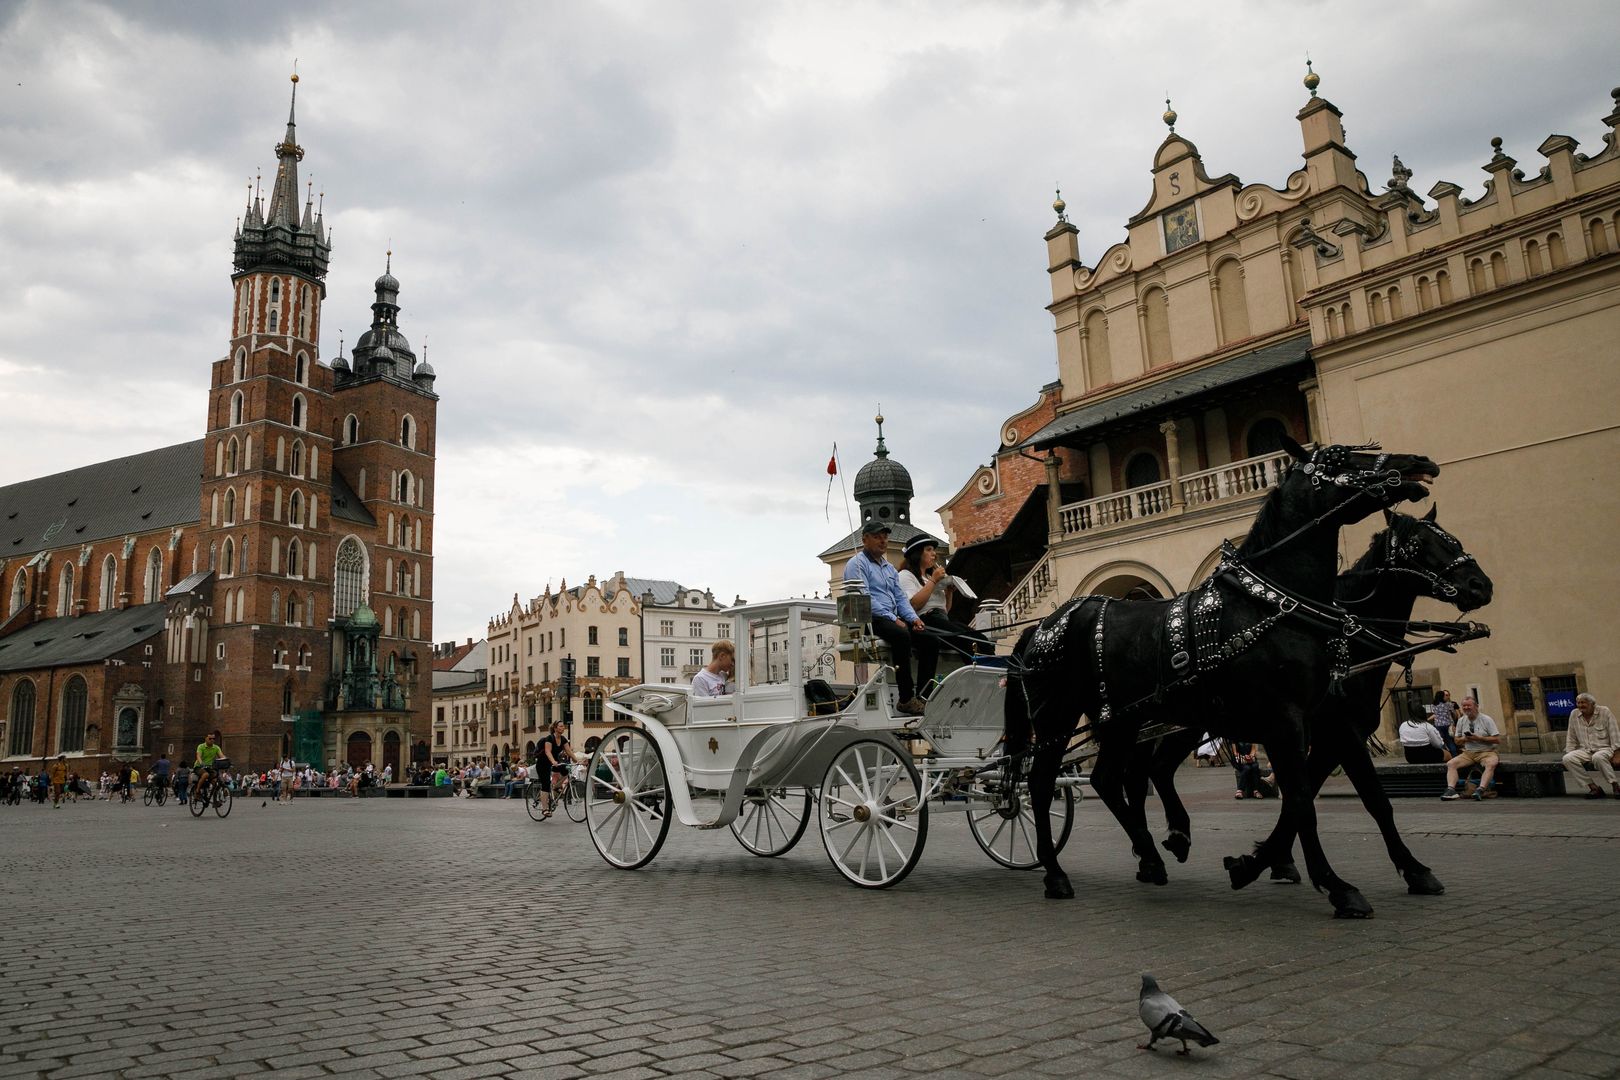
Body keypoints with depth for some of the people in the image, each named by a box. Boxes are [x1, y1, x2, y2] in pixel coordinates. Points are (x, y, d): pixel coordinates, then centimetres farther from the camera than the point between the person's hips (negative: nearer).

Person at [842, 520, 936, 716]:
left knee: (931, 640, -10)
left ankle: (923, 695, -11)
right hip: (870, 620, -8)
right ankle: (906, 699, -33)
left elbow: (901, 597, 21)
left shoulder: (889, 567, 26)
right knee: (901, 635, -36)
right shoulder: (857, 564, -1)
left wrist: (913, 618, 1)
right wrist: (893, 619, -19)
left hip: (893, 620, 9)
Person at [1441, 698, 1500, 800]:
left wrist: (1479, 738, -17)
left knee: (1491, 764, -38)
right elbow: (1457, 741, 17)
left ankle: (1480, 790, -47)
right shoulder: (1461, 721, 12)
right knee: (1450, 764, -18)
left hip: (1486, 752, -4)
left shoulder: (1486, 720, -2)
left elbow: (1497, 739, -9)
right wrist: (1464, 739, -6)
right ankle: (1451, 790, -33)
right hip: (1468, 753, 5)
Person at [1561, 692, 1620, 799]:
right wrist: (1568, 753, 4)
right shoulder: (1574, 714, 9)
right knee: (1567, 758, -26)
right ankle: (1593, 787, -22)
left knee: (1598, 757, -40)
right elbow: (1571, 739, 15)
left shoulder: (1604, 712, 0)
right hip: (1585, 751, 4)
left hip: (1604, 748, -4)